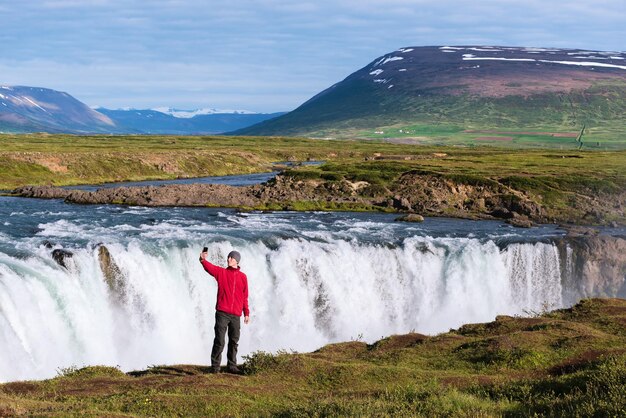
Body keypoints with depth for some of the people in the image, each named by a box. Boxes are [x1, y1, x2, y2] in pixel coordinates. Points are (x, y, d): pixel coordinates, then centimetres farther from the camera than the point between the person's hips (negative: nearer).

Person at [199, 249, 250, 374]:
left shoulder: (242, 277, 11)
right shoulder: (221, 272, 5)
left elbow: (245, 297, 14)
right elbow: (210, 268, -15)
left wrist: (246, 313, 11)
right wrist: (203, 260, -36)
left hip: (236, 315, 3)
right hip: (222, 313, -3)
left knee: (234, 342, 9)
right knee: (219, 341, -5)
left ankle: (232, 366, 19)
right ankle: (215, 366, 0)